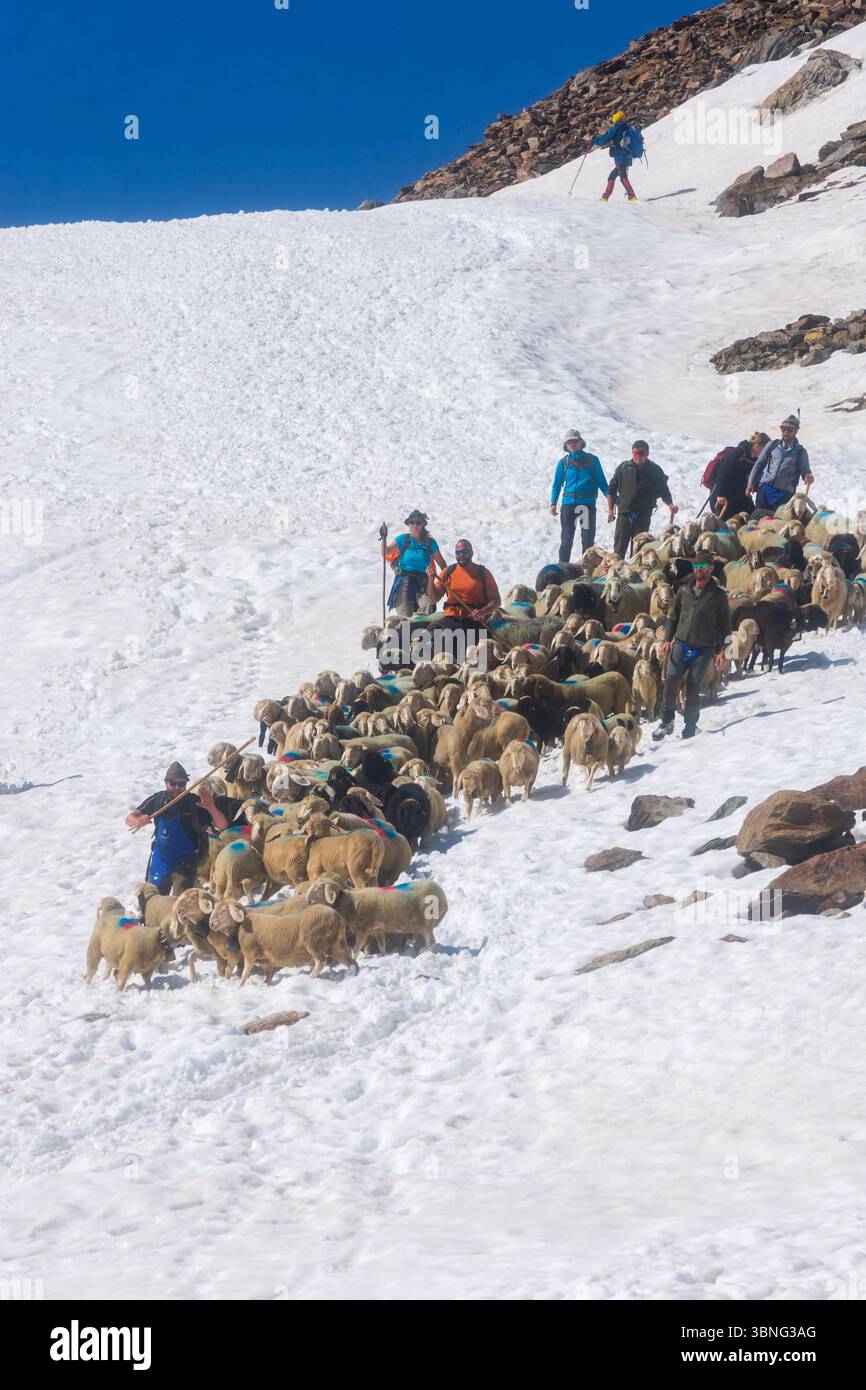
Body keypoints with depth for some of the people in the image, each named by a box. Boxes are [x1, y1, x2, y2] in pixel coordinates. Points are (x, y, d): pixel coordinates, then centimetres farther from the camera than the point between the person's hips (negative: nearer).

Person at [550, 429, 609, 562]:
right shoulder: (563, 463, 9)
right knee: (566, 538, 2)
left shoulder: (592, 460, 6)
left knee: (588, 538, 1)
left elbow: (601, 482, 8)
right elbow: (557, 484, 13)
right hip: (568, 503, 1)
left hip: (588, 502, -1)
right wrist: (553, 503, 2)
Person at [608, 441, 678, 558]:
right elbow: (611, 490, 9)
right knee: (619, 548, 0)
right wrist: (610, 510, 5)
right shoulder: (624, 467, 2)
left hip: (643, 516, -1)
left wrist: (670, 505, -14)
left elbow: (664, 492, 4)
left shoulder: (655, 470, 0)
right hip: (624, 513, 1)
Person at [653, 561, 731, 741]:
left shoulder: (718, 595, 1)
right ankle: (666, 722, 3)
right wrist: (668, 640, 7)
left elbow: (724, 624, 1)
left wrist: (721, 650, -5)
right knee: (670, 682, -8)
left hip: (704, 650, -3)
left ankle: (690, 727, 10)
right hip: (681, 645, 3)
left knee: (693, 689, -2)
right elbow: (674, 617, 17)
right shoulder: (684, 591, 10)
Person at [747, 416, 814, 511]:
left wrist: (809, 477, -22)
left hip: (784, 494, -1)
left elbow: (805, 471, 4)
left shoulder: (800, 452, 8)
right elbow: (759, 464, 13)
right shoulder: (772, 445, 12)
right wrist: (751, 483, 3)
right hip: (764, 489, 2)